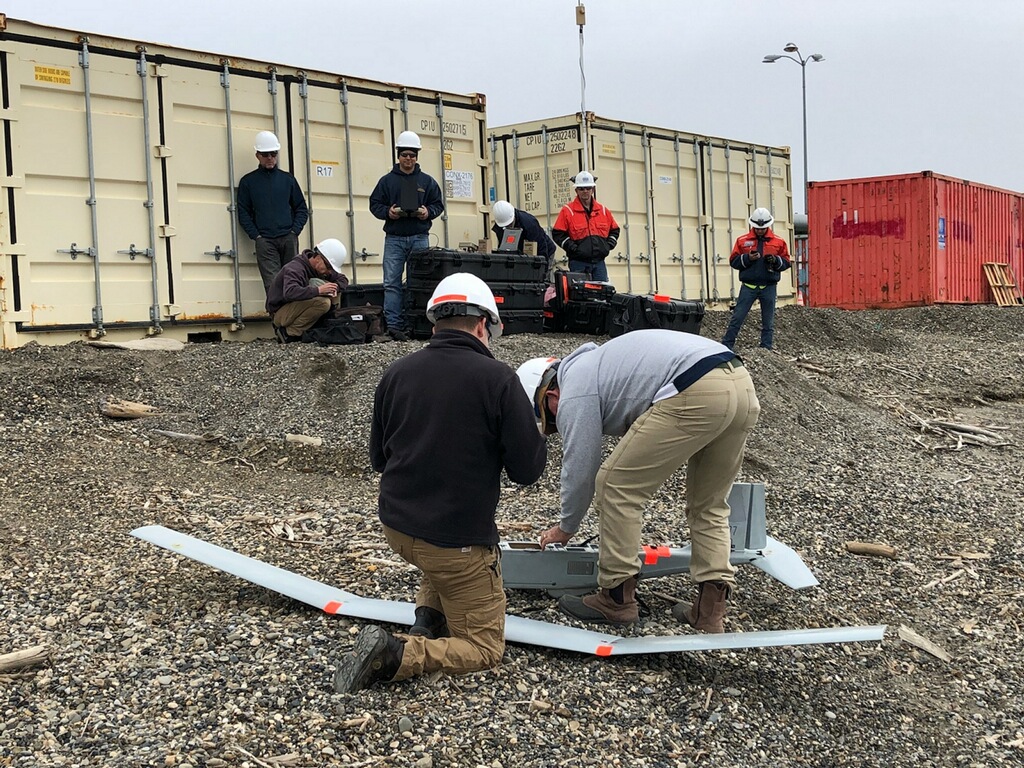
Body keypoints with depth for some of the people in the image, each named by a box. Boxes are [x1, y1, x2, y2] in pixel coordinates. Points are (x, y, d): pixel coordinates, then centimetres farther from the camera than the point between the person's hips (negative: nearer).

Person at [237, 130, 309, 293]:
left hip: (289, 240, 2)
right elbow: (243, 213, 8)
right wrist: (256, 236, -5)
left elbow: (302, 209, 15)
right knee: (272, 285, -13)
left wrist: (294, 232, 0)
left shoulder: (288, 179, 15)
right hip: (265, 241, -2)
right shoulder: (248, 181, 11)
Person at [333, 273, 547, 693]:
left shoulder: (396, 373, 0)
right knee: (485, 647, 10)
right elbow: (527, 469, -12)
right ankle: (396, 654, -13)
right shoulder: (497, 378, -14)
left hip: (397, 525, 6)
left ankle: (429, 618, 17)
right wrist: (536, 436, 10)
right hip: (457, 539, -6)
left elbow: (378, 457, 11)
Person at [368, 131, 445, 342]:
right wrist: (387, 212, -13)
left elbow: (438, 204, 12)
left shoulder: (427, 181, 10)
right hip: (394, 238, -1)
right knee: (392, 283, -6)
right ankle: (394, 325, -6)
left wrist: (428, 212, -9)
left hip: (419, 238, 1)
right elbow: (374, 204, 7)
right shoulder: (387, 180, 7)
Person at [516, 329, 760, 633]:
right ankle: (710, 608, 21)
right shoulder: (593, 364, 34)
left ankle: (616, 598, 13)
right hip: (744, 386, 10)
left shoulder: (574, 394, 6)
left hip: (696, 395, -10)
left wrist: (564, 530, 25)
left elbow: (579, 469, 9)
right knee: (710, 505, 23)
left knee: (616, 485, 5)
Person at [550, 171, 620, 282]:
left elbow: (614, 230, 22)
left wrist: (608, 246, 6)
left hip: (599, 262, 4)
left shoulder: (603, 211, 12)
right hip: (578, 263, -4)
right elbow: (557, 234, -5)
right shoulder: (567, 211, -2)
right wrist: (573, 248, -12)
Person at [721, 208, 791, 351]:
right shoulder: (742, 241, 3)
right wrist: (748, 258, -14)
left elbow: (786, 262, 8)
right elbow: (733, 261, 2)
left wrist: (775, 260, -12)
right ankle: (726, 347, 0)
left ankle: (766, 349, 12)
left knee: (768, 323, 6)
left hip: (769, 287, 1)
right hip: (748, 286, -1)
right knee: (737, 318, -4)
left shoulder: (779, 242, 6)